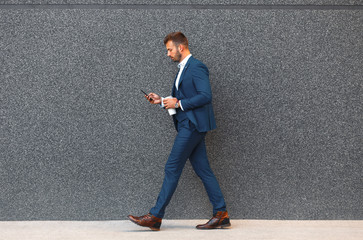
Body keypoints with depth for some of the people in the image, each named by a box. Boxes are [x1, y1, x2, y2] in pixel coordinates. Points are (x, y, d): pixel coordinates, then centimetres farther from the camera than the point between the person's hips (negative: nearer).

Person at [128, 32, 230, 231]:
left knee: (172, 169, -8)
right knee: (203, 170, 8)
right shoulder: (183, 69, 20)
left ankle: (155, 216, -5)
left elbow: (205, 96, -20)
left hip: (193, 126, -10)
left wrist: (179, 103, -17)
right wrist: (162, 101, 11)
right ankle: (221, 215, 9)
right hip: (187, 125, 10)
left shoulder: (196, 67, -12)